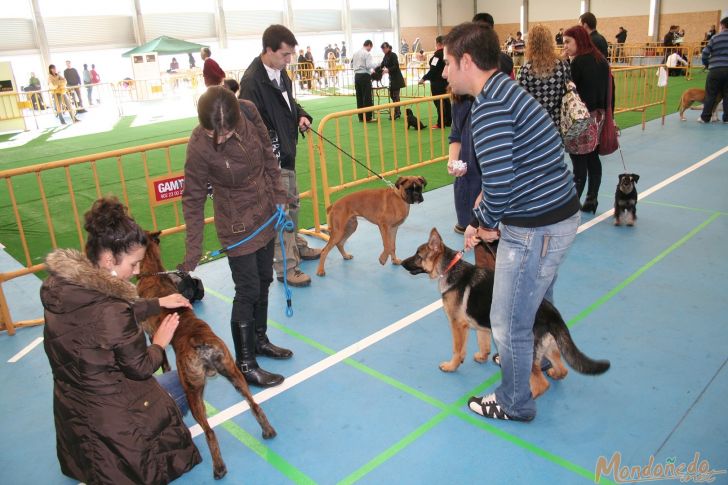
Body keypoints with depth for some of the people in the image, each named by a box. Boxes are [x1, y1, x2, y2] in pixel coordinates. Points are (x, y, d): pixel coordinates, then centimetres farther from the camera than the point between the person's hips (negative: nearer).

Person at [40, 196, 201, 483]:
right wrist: (160, 343, 1)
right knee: (180, 380, 18)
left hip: (70, 409, 8)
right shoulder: (109, 309, -33)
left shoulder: (61, 286, -9)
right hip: (109, 414, -8)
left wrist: (158, 303, 13)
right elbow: (141, 368, -18)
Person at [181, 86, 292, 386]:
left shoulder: (248, 112, -15)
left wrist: (278, 195, 6)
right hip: (238, 225, -6)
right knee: (248, 291, 0)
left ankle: (259, 339, 39)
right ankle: (245, 365, 15)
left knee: (263, 281, 19)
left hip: (266, 213, 6)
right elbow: (193, 199, -17)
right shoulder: (199, 147, -27)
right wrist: (193, 250, -16)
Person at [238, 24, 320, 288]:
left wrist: (301, 115, 4)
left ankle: (297, 246, 42)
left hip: (287, 152, 9)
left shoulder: (280, 72, 5)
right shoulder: (252, 81, -21)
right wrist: (270, 149, -26)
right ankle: (286, 268, 7)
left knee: (292, 204, 23)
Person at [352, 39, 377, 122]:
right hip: (365, 75, -7)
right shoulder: (367, 53, -8)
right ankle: (368, 117, -1)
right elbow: (369, 65, -18)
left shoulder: (355, 53, 12)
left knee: (359, 97, 9)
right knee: (367, 97, -2)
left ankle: (361, 117, 12)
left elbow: (352, 65, 16)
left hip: (357, 75, 7)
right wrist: (376, 65, -2)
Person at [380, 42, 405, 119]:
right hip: (391, 77, 9)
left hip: (396, 78, -8)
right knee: (392, 95, 11)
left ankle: (396, 113, -2)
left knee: (395, 95, -6)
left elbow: (396, 66, -21)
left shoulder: (393, 55, -14)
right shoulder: (386, 56, 10)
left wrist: (388, 70, -31)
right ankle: (397, 112, 20)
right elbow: (382, 65, 14)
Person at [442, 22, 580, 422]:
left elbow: (499, 181, -28)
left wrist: (484, 221, -7)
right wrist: (486, 222, 7)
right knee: (537, 304, 31)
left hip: (535, 229, -10)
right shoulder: (506, 91, 10)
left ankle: (515, 404, 30)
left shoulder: (488, 106, -21)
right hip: (560, 215, 10)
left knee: (509, 322, 9)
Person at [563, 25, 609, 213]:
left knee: (580, 162, -5)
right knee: (593, 159, 12)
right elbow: (608, 89, 14)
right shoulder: (601, 60, 10)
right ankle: (591, 201, 19)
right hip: (598, 118, 8)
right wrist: (604, 114, 18)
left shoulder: (578, 62, -13)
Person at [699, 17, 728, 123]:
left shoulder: (715, 37, 4)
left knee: (710, 95, 4)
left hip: (715, 69, -1)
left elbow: (705, 53, 3)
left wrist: (707, 64, 18)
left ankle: (705, 117, 6)